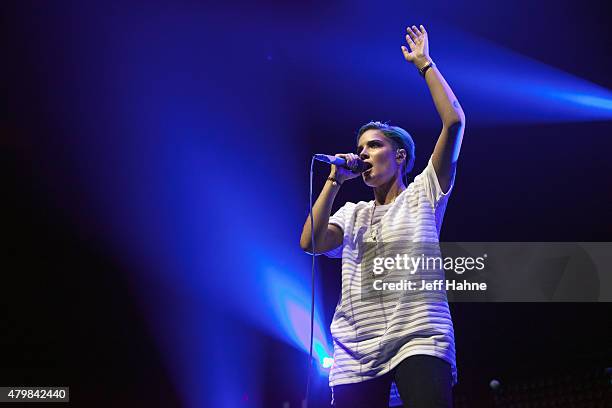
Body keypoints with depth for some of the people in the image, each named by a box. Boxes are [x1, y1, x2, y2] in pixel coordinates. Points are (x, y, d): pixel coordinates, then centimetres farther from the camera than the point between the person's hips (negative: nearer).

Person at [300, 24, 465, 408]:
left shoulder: (421, 195, 11)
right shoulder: (352, 213, 23)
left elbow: (455, 121, 1)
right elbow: (310, 242, 3)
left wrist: (424, 63, 8)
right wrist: (335, 180, 6)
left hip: (419, 342, -4)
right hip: (355, 354, 4)